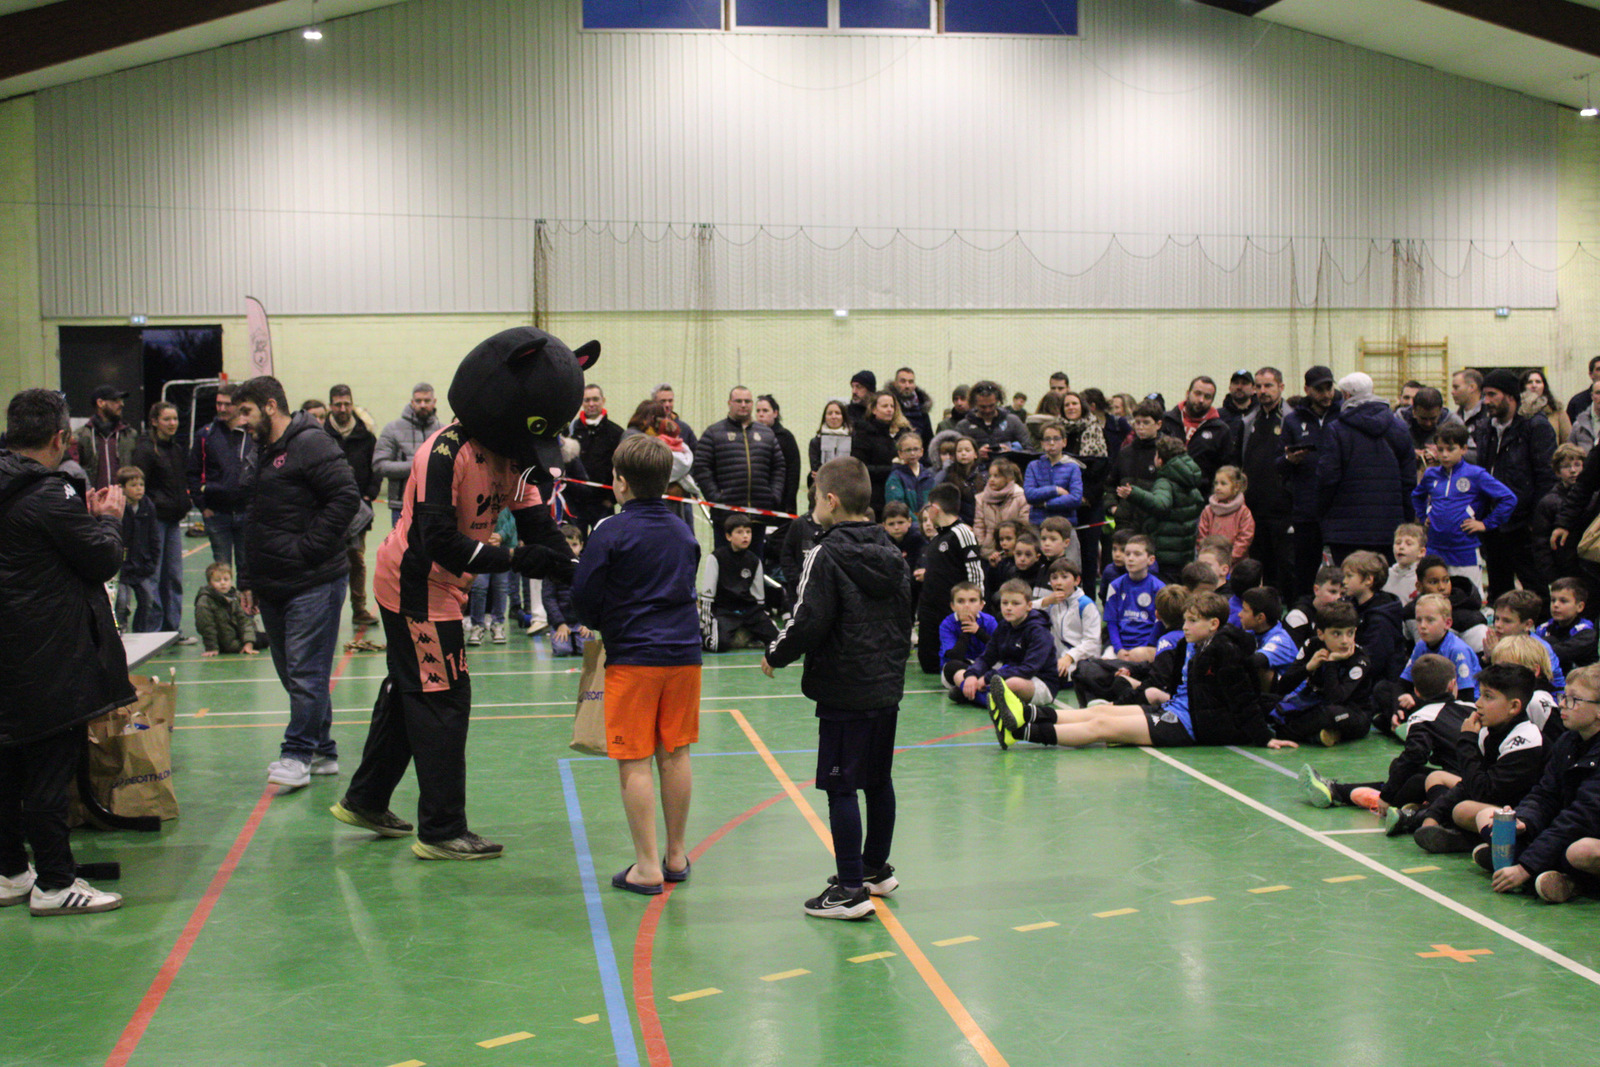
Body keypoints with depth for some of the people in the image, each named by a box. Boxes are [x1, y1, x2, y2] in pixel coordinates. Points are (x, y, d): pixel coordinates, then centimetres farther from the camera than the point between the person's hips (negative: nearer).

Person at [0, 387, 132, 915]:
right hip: (50, 657, -9)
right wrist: (108, 517, 3)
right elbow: (104, 559, -14)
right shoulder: (49, 494, -18)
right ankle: (54, 884, 4)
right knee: (50, 769, -2)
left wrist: (88, 514, 11)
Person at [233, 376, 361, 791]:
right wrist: (247, 580, 20)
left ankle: (298, 755, -2)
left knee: (306, 673, -7)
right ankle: (322, 752, 20)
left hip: (314, 584, -9)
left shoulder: (311, 445, -10)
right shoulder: (263, 453, 19)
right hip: (273, 586, 10)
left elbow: (347, 497, -20)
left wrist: (310, 548, -19)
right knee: (292, 674, 11)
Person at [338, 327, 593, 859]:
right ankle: (442, 831, 3)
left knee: (409, 690, 19)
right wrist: (512, 559, -33)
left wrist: (566, 564, -20)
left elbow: (534, 519, -3)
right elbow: (439, 542, -31)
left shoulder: (510, 453, 1)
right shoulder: (445, 453, -26)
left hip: (442, 586, 10)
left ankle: (364, 802, 34)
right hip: (416, 586, -10)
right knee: (443, 699, -5)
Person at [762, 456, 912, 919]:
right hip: (887, 688, 8)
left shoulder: (826, 555, -14)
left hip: (843, 692, -8)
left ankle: (851, 889, -1)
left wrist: (775, 655, -3)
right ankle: (877, 869, 31)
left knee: (841, 788, -3)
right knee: (879, 781, 18)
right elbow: (905, 618, 16)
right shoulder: (891, 555, 9)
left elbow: (809, 621, -19)